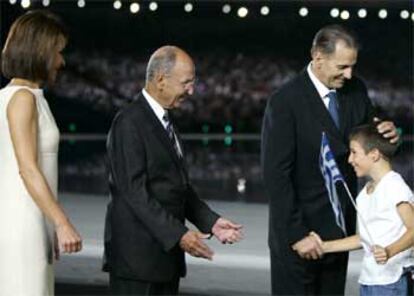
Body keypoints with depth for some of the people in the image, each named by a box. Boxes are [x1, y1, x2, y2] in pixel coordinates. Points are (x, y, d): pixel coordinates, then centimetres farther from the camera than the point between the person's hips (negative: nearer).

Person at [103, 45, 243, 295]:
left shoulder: (166, 122, 16)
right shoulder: (130, 124, -13)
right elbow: (134, 191, -20)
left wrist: (211, 221, 7)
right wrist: (178, 235, -23)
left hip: (165, 254, 9)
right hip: (137, 257, -9)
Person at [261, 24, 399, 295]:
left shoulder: (356, 90, 2)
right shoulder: (285, 102, -16)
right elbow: (276, 175, -17)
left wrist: (388, 135, -11)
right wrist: (297, 234, -18)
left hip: (340, 228, 6)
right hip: (299, 229, -6)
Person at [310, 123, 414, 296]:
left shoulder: (395, 187, -13)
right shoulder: (365, 193, 15)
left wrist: (389, 251, -34)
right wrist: (325, 246, 15)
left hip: (391, 280, -9)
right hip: (368, 278, 9)